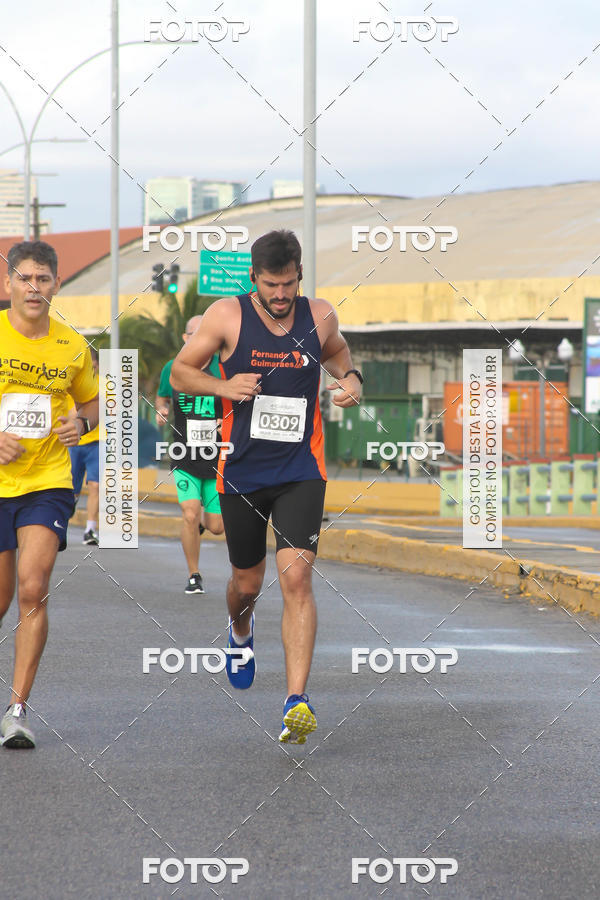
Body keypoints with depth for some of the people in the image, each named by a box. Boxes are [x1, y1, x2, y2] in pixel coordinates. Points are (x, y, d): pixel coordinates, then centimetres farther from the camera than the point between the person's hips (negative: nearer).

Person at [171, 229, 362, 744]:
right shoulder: (227, 316, -5)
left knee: (296, 576, -16)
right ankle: (241, 633, 52)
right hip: (242, 470, 0)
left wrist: (351, 378, 2)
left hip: (301, 472, 0)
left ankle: (297, 701, -20)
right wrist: (223, 386, -16)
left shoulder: (319, 317, 1)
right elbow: (180, 372, 3)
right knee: (247, 582, 13)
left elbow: (337, 352, 24)